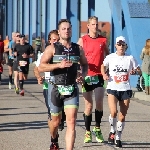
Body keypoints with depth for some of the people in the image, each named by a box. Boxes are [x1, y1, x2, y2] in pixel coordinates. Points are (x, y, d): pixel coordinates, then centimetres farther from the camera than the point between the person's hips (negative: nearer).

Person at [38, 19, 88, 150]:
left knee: (71, 122, -13)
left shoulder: (78, 49, 7)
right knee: (56, 122, 15)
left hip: (72, 90, 1)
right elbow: (41, 67, -9)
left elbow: (85, 64, 23)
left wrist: (83, 75, 2)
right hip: (57, 89, 0)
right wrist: (59, 65, -19)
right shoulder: (52, 48, -1)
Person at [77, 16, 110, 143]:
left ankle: (97, 129, 8)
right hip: (86, 76, -1)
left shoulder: (103, 40, 7)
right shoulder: (82, 40, 2)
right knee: (89, 105, 1)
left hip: (99, 76, 1)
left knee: (99, 102, -10)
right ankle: (88, 132, 11)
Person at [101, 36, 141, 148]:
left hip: (126, 89, 1)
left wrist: (135, 71, -16)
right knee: (113, 112, -20)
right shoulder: (110, 57, 1)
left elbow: (139, 71, 6)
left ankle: (118, 138, 20)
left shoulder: (130, 58, 1)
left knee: (123, 116, 4)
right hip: (112, 88, -1)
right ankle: (112, 131, 7)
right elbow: (103, 66, 19)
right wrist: (104, 74, 0)